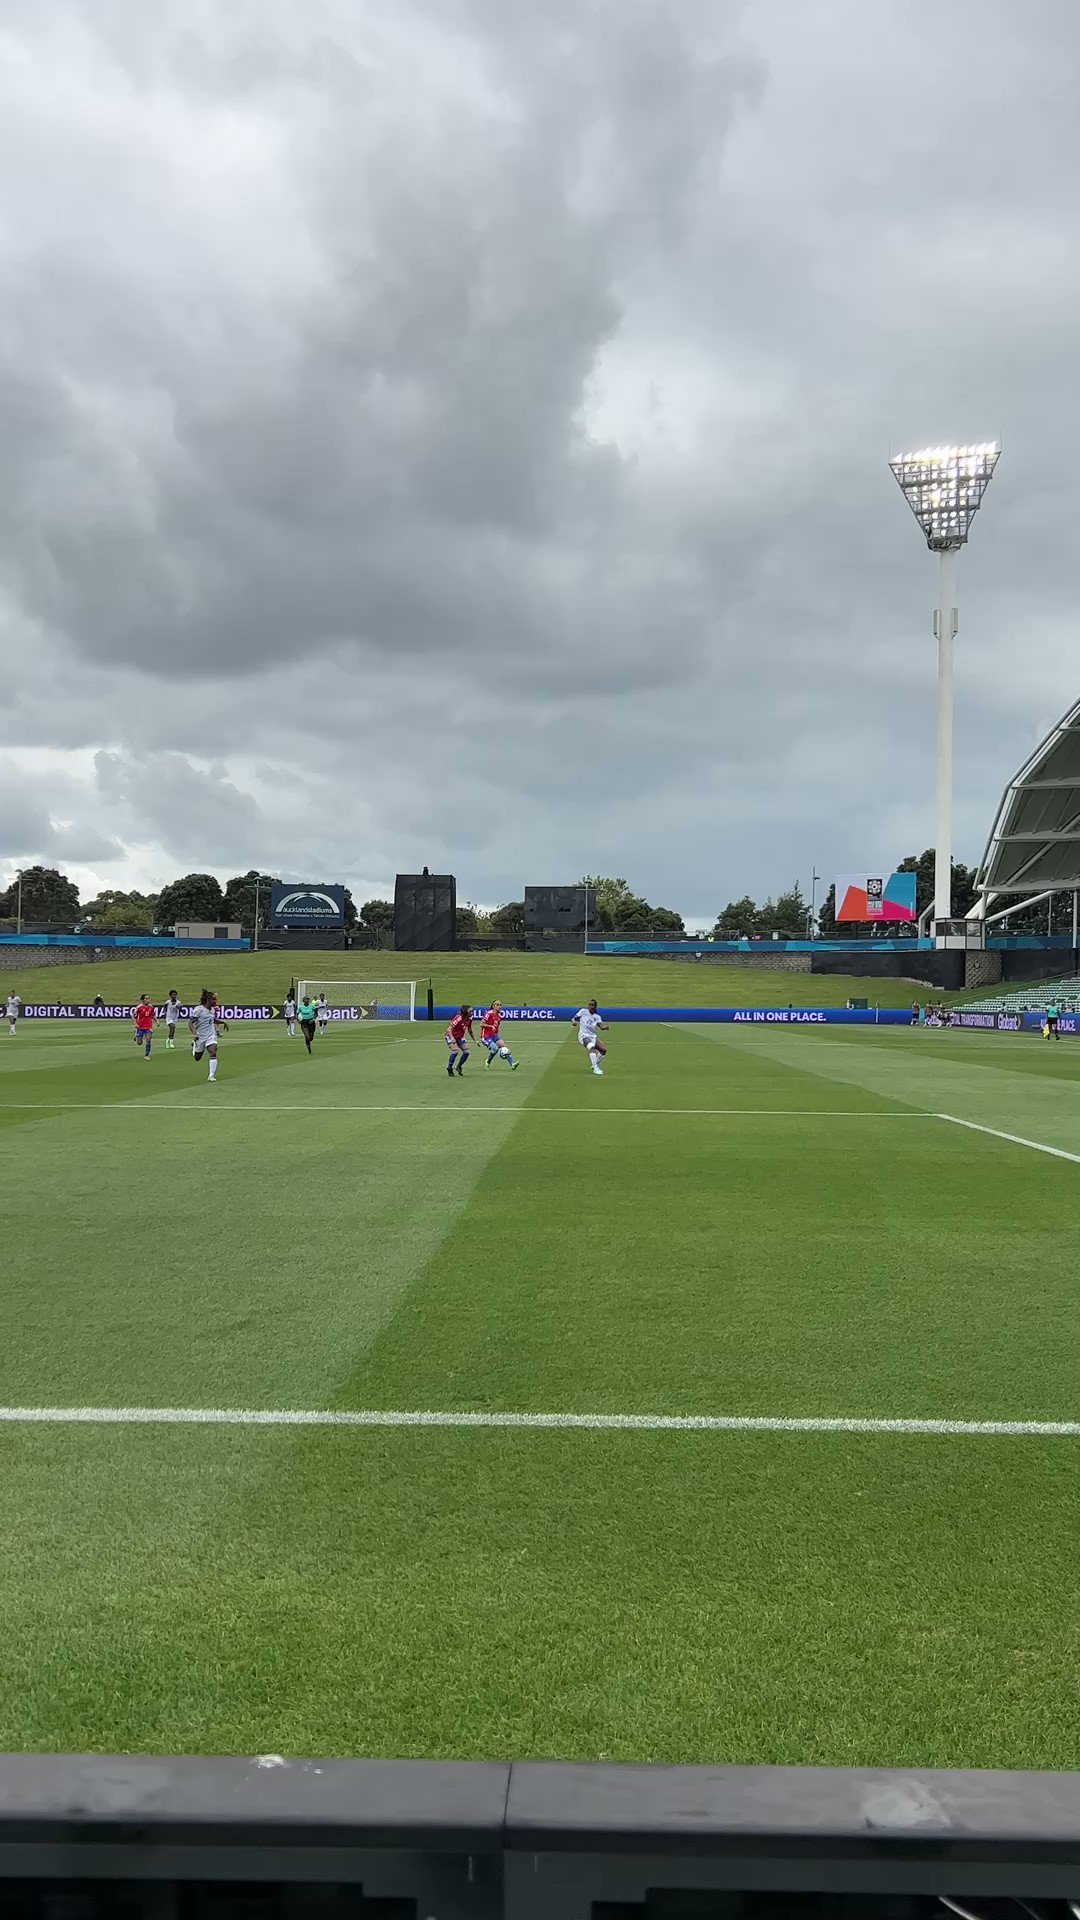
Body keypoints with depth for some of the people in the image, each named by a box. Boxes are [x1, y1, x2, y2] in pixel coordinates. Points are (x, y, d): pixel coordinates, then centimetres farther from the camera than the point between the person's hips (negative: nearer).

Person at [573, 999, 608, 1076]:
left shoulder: (597, 1017, 11)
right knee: (592, 1047, -31)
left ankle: (595, 1064, 19)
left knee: (604, 1050, -6)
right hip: (584, 1035, -5)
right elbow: (574, 1018, 6)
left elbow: (601, 1026, -6)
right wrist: (574, 1022, -18)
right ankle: (595, 1068, -35)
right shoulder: (583, 1011, 5)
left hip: (593, 1036, 5)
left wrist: (605, 1027, -29)